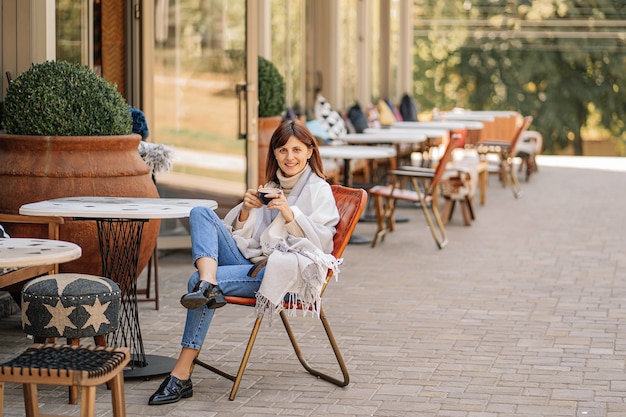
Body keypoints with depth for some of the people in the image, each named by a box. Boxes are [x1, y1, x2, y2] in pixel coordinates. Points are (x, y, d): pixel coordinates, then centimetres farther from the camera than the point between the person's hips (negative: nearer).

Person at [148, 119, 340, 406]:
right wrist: (245, 211, -2)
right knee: (200, 213, -11)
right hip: (250, 261, 7)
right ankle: (208, 285, -38)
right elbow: (243, 237, 19)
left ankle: (181, 376, -26)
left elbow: (322, 242, -7)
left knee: (196, 281, -26)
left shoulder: (319, 190, 5)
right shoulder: (270, 187, 24)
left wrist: (290, 215, -19)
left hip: (284, 273, -7)